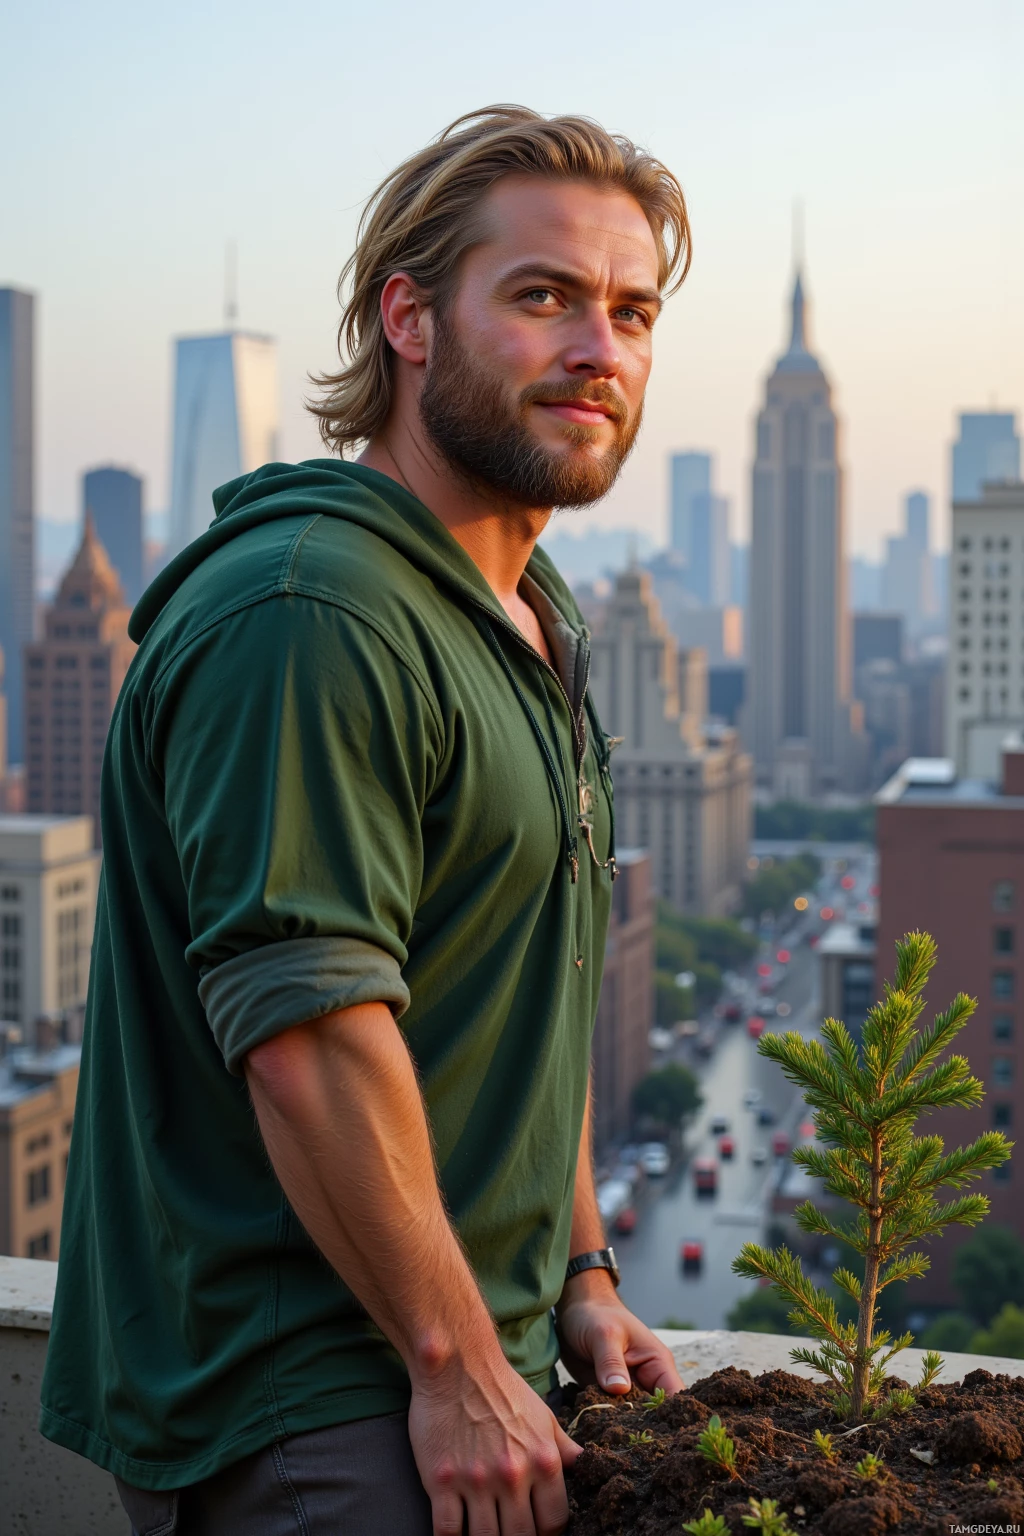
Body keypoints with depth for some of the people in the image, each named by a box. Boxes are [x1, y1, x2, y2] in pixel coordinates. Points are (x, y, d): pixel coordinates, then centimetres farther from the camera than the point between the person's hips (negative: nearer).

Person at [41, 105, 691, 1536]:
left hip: (477, 1367, 9)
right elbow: (309, 1032, -23)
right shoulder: (307, 613, -17)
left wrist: (581, 1277, 15)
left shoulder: (535, 626, 16)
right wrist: (459, 1368, -19)